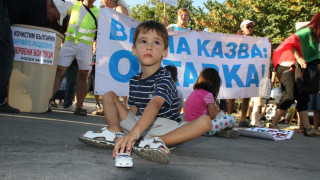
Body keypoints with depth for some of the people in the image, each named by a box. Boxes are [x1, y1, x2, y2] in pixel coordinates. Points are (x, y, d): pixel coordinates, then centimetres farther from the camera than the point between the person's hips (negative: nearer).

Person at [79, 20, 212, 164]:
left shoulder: (165, 79, -16)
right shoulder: (134, 81, 6)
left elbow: (154, 105, -35)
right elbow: (133, 109, 10)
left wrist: (134, 132, -52)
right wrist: (129, 137, -10)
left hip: (165, 128, -5)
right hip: (139, 124, 6)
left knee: (205, 121, -31)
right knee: (108, 95, 6)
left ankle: (157, 141, -44)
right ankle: (115, 131, -21)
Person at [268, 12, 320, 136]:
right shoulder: (307, 32, -10)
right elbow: (291, 42, -25)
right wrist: (299, 58, -32)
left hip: (296, 69, 10)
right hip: (287, 67, -10)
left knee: (303, 98, 7)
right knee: (289, 96, -15)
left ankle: (307, 128, 9)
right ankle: (273, 125, -10)